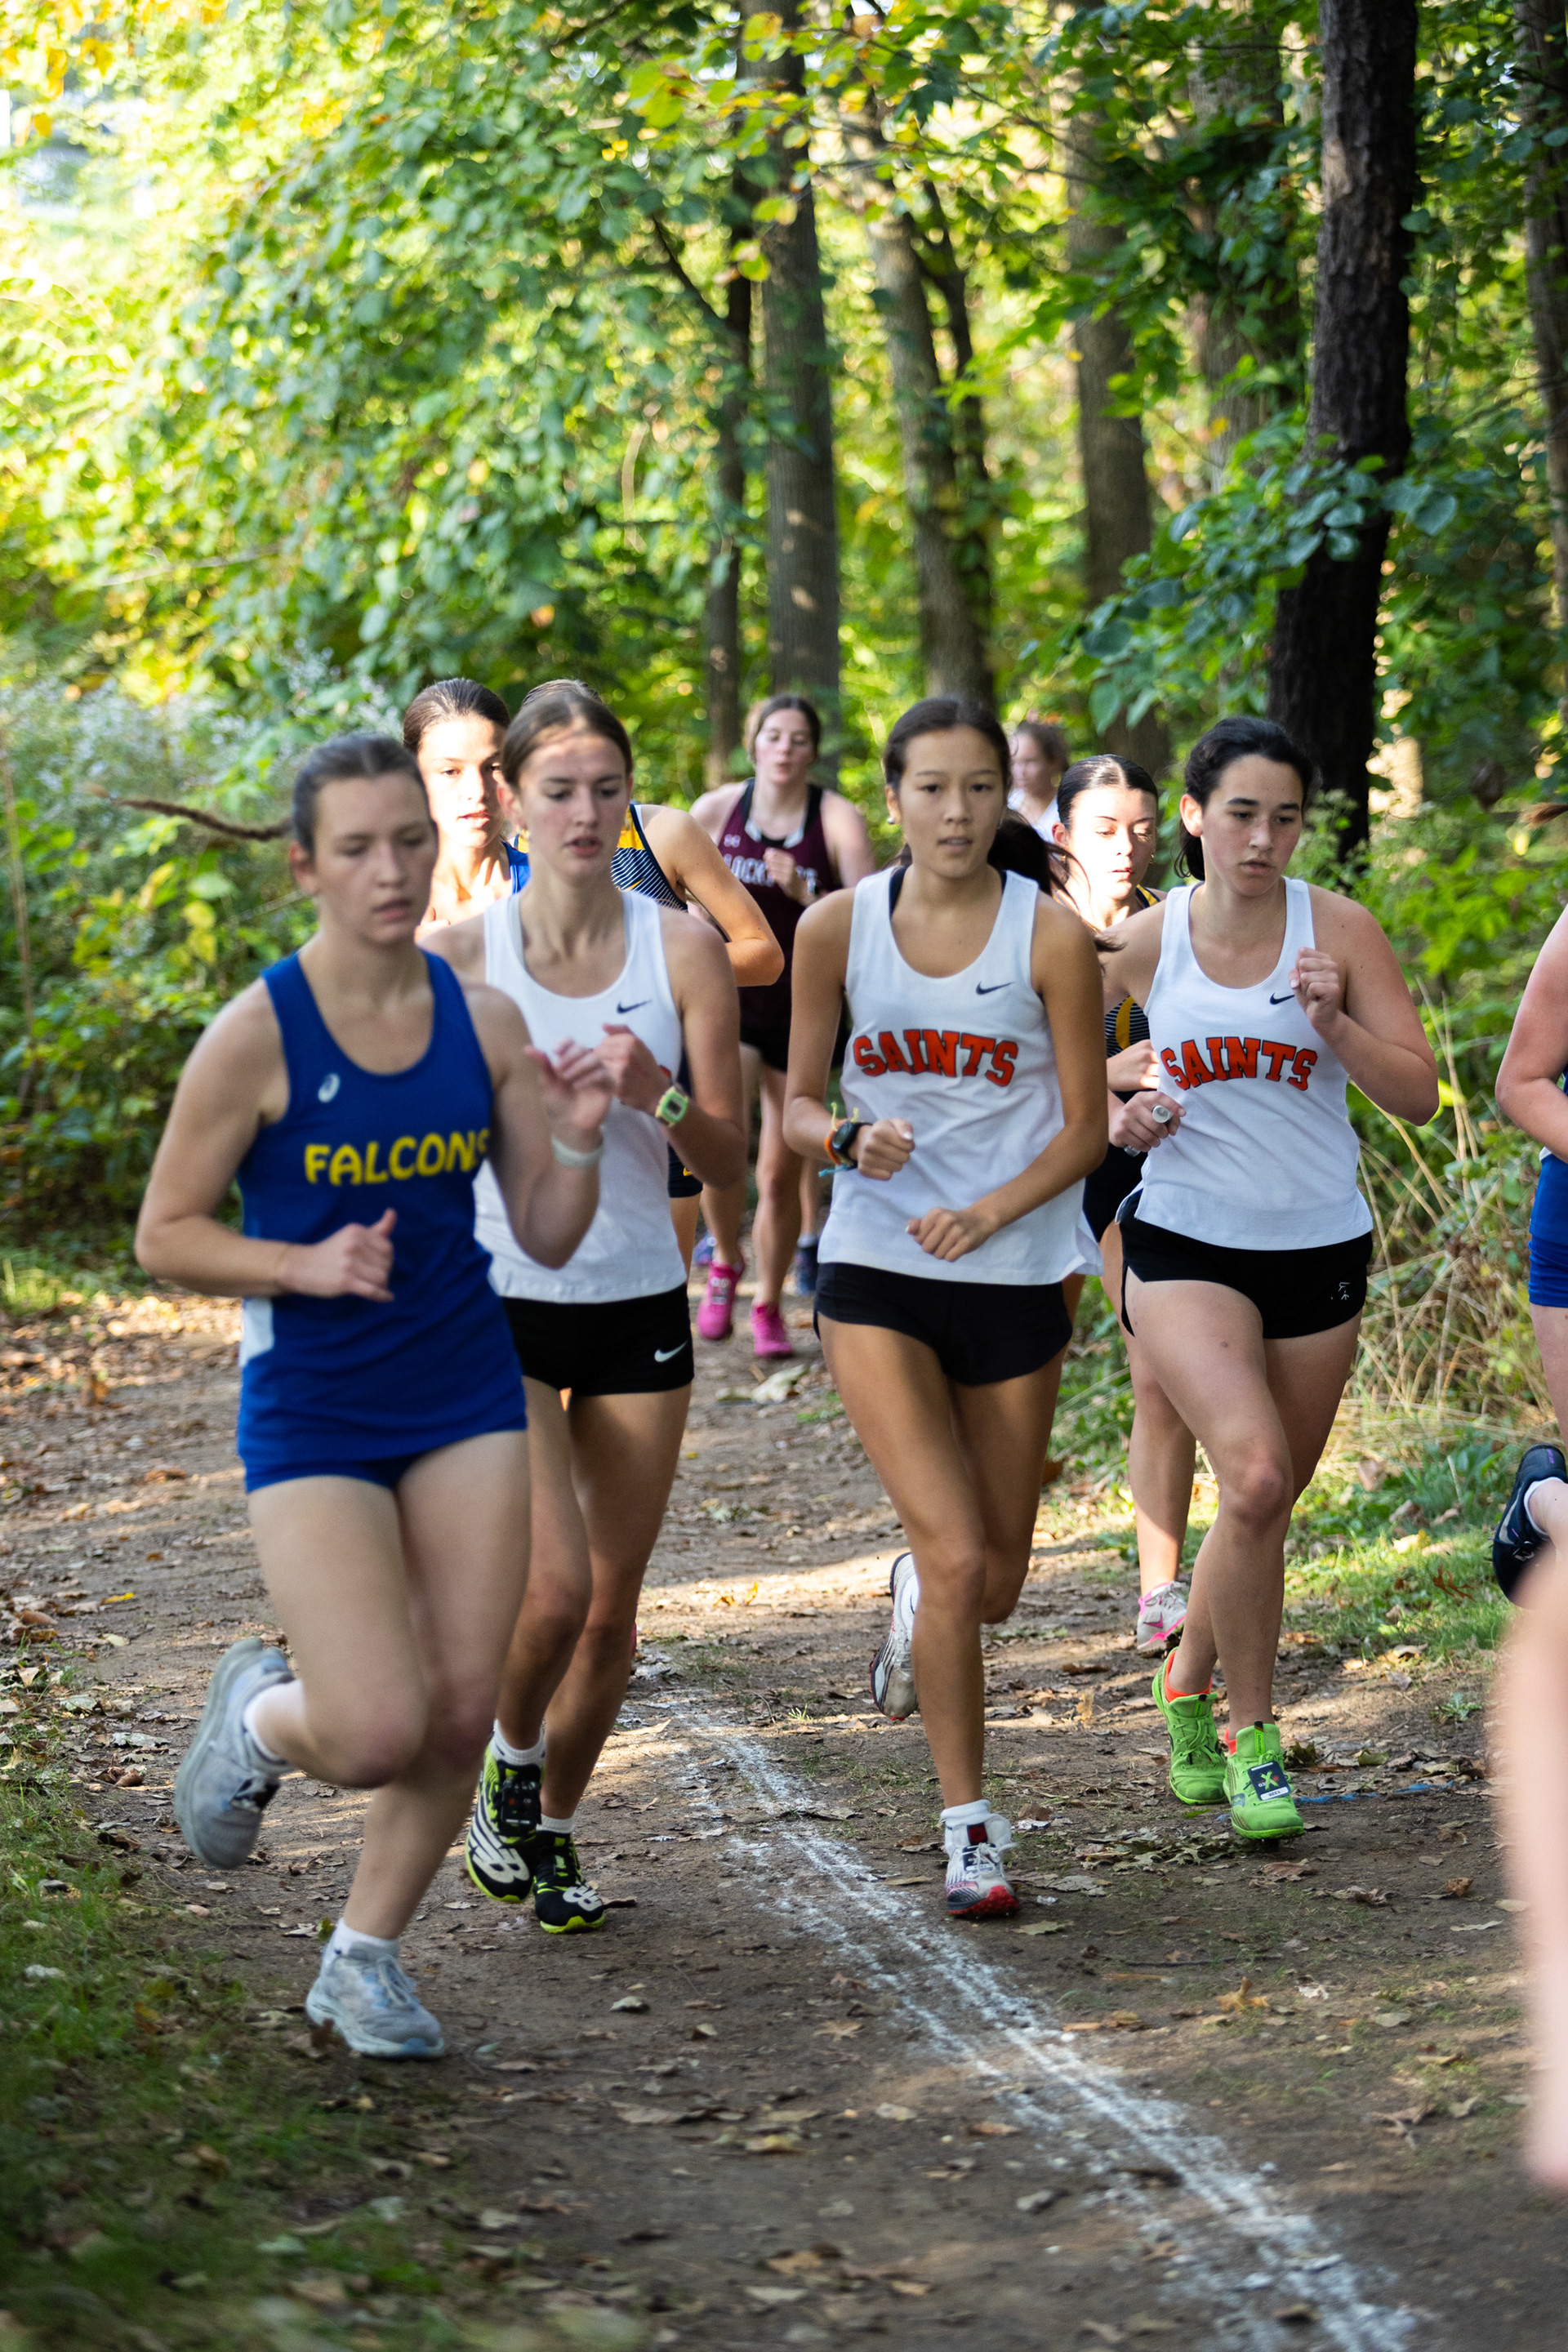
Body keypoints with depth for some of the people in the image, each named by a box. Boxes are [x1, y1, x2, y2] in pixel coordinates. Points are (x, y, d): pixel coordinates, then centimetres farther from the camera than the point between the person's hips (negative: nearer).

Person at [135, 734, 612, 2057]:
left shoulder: (485, 1024, 0)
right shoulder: (257, 1037, -12)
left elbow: (550, 1238, 5)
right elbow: (166, 1236, -6)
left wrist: (578, 1141, -14)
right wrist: (303, 1265, -21)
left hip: (468, 1400, 4)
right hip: (313, 1414, -4)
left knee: (462, 1713, 3)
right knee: (378, 1732, -13)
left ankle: (364, 1959, 25)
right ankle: (259, 1714, 23)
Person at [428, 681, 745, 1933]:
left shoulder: (683, 950, -4)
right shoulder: (462, 957, -6)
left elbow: (728, 1162, -4)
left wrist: (658, 1096, -23)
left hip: (639, 1309, 2)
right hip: (499, 1304, -2)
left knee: (612, 1614, 8)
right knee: (555, 1587, -17)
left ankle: (552, 1826, 31)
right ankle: (510, 1769, 14)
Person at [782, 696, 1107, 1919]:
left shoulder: (1052, 936, -6)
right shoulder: (839, 928, -1)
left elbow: (1087, 1131, -3)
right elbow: (800, 1101, 6)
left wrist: (987, 1212, -19)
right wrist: (849, 1140, -17)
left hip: (1016, 1277, 1)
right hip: (877, 1272, -1)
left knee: (994, 1585, 9)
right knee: (955, 1553, -14)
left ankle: (917, 1599, 47)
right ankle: (971, 1829, -1)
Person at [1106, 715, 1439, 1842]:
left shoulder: (1340, 929, -4)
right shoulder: (1146, 942, -3)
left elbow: (1419, 1095, -7)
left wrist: (1334, 1023, -23)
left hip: (1319, 1248, 2)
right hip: (1184, 1242, -2)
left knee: (1269, 1499, 10)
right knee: (1254, 1474, -22)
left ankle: (1190, 1686, 37)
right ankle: (1252, 1737, -9)